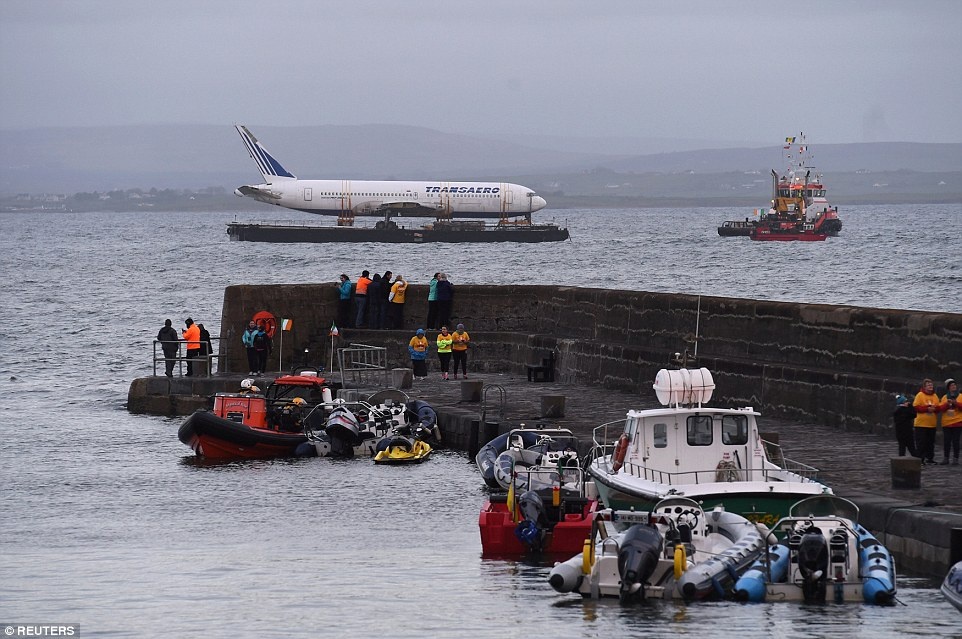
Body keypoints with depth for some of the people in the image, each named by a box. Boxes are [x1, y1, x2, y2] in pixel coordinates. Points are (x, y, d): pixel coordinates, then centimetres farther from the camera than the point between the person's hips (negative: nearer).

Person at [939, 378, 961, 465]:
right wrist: (947, 403, -11)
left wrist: (956, 403, -16)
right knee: (946, 441, 0)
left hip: (957, 423, -2)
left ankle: (955, 459, 0)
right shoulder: (944, 397, 13)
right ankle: (945, 458, 8)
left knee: (955, 441, -3)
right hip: (946, 423, 2)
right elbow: (941, 408, 5)